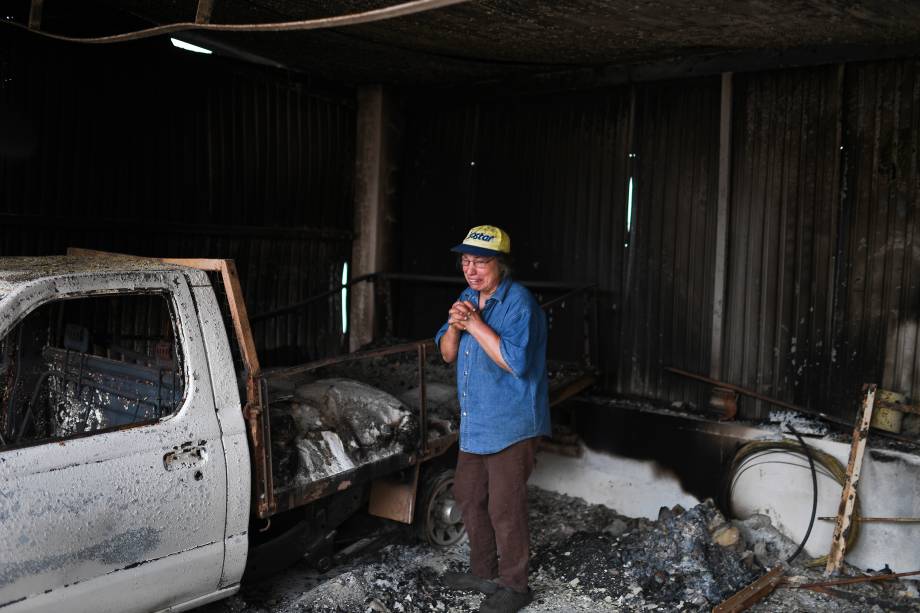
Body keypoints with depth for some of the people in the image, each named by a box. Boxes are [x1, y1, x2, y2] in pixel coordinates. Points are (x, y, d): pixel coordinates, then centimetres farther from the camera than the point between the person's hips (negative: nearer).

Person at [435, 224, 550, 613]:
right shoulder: (468, 298, 9)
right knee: (468, 497, 19)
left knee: (505, 508, 0)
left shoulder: (519, 303, -17)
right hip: (474, 422, 9)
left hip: (510, 427, -9)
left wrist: (474, 323, -24)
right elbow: (447, 354, 9)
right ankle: (483, 572, 36)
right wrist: (455, 326, -12)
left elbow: (515, 361, -27)